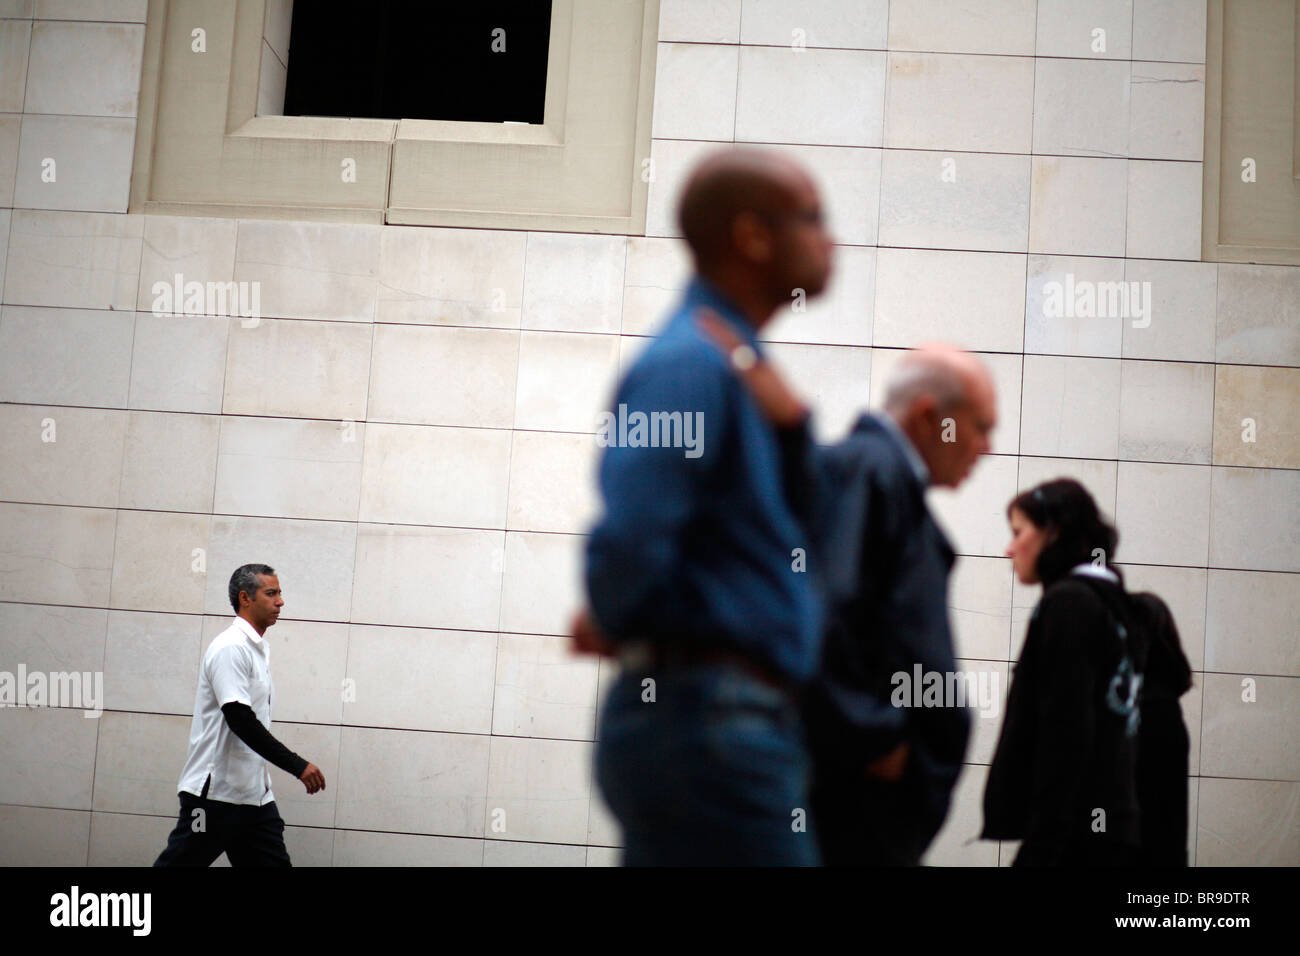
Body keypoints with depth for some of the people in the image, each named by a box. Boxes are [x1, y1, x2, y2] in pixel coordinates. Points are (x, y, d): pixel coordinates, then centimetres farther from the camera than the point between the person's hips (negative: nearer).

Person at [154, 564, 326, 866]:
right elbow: (240, 720, -23)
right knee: (178, 863, -1)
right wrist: (298, 766, -25)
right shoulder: (230, 648, -14)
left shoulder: (258, 649, 16)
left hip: (254, 795, 9)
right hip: (215, 793, -9)